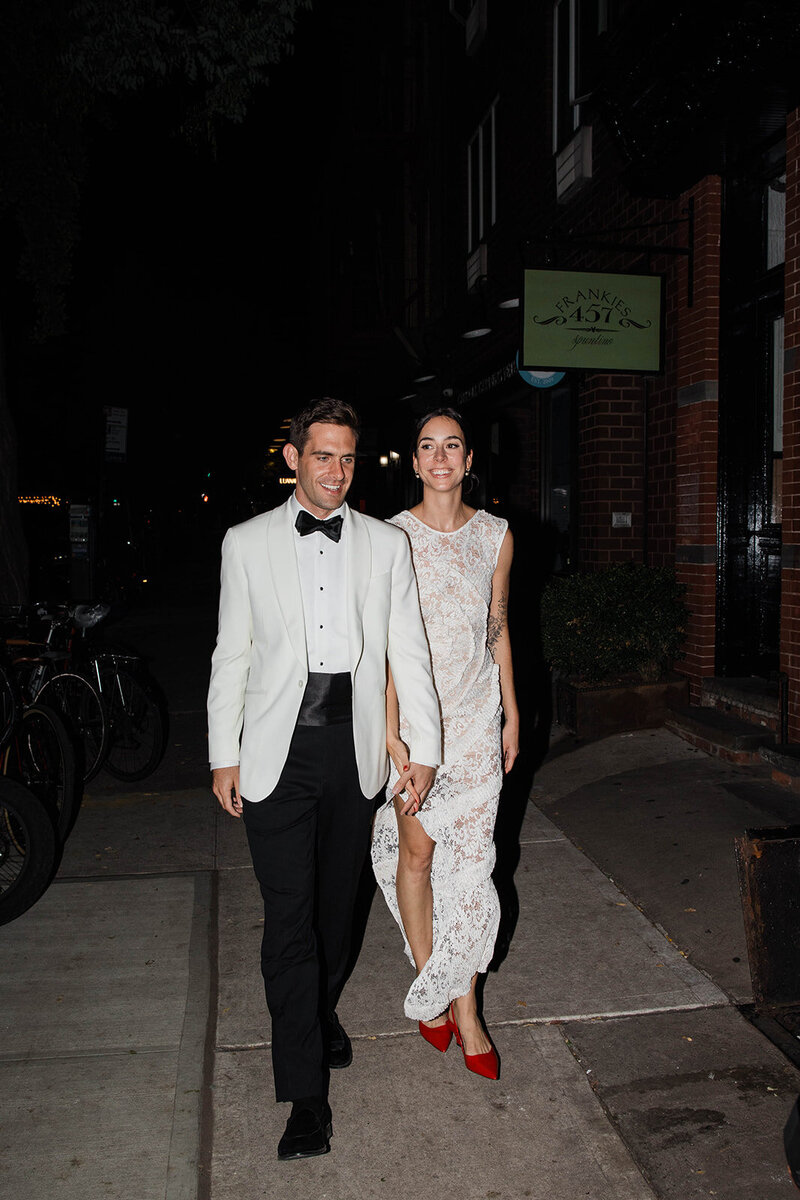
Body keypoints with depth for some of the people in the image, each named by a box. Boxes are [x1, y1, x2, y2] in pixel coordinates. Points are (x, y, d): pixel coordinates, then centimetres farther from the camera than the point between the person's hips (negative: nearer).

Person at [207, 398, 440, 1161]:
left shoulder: (386, 545, 5)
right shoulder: (247, 543, 3)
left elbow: (408, 651, 4)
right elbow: (231, 654, 4)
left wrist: (423, 748, -1)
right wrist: (224, 755, 2)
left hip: (355, 745, 2)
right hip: (278, 751, -2)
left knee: (337, 898, 16)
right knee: (288, 913, -2)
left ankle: (321, 1010, 43)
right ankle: (306, 1092, 9)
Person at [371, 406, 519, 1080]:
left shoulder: (495, 535, 4)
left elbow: (498, 627, 11)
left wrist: (512, 713, 10)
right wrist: (390, 731, -12)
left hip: (477, 713, 2)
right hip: (412, 709, -2)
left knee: (473, 859, 4)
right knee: (417, 849, 7)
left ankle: (462, 1005, 18)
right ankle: (431, 988, 27)